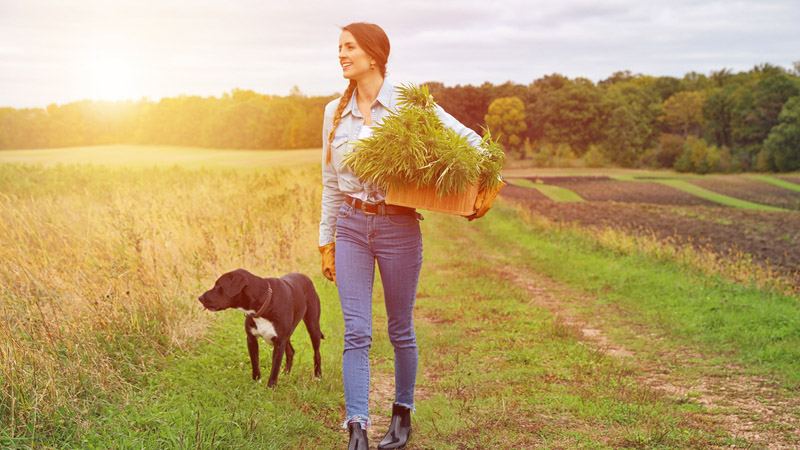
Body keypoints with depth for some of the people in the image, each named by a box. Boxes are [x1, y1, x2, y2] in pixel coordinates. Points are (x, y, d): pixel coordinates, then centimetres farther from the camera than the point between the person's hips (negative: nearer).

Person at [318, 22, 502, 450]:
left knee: (400, 330, 9)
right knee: (356, 331, -6)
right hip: (351, 226, 3)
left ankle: (402, 414, 28)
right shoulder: (335, 112, 7)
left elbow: (470, 141, -1)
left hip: (398, 226, -3)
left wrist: (488, 185, -14)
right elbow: (331, 183, 13)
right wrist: (327, 240, 14)